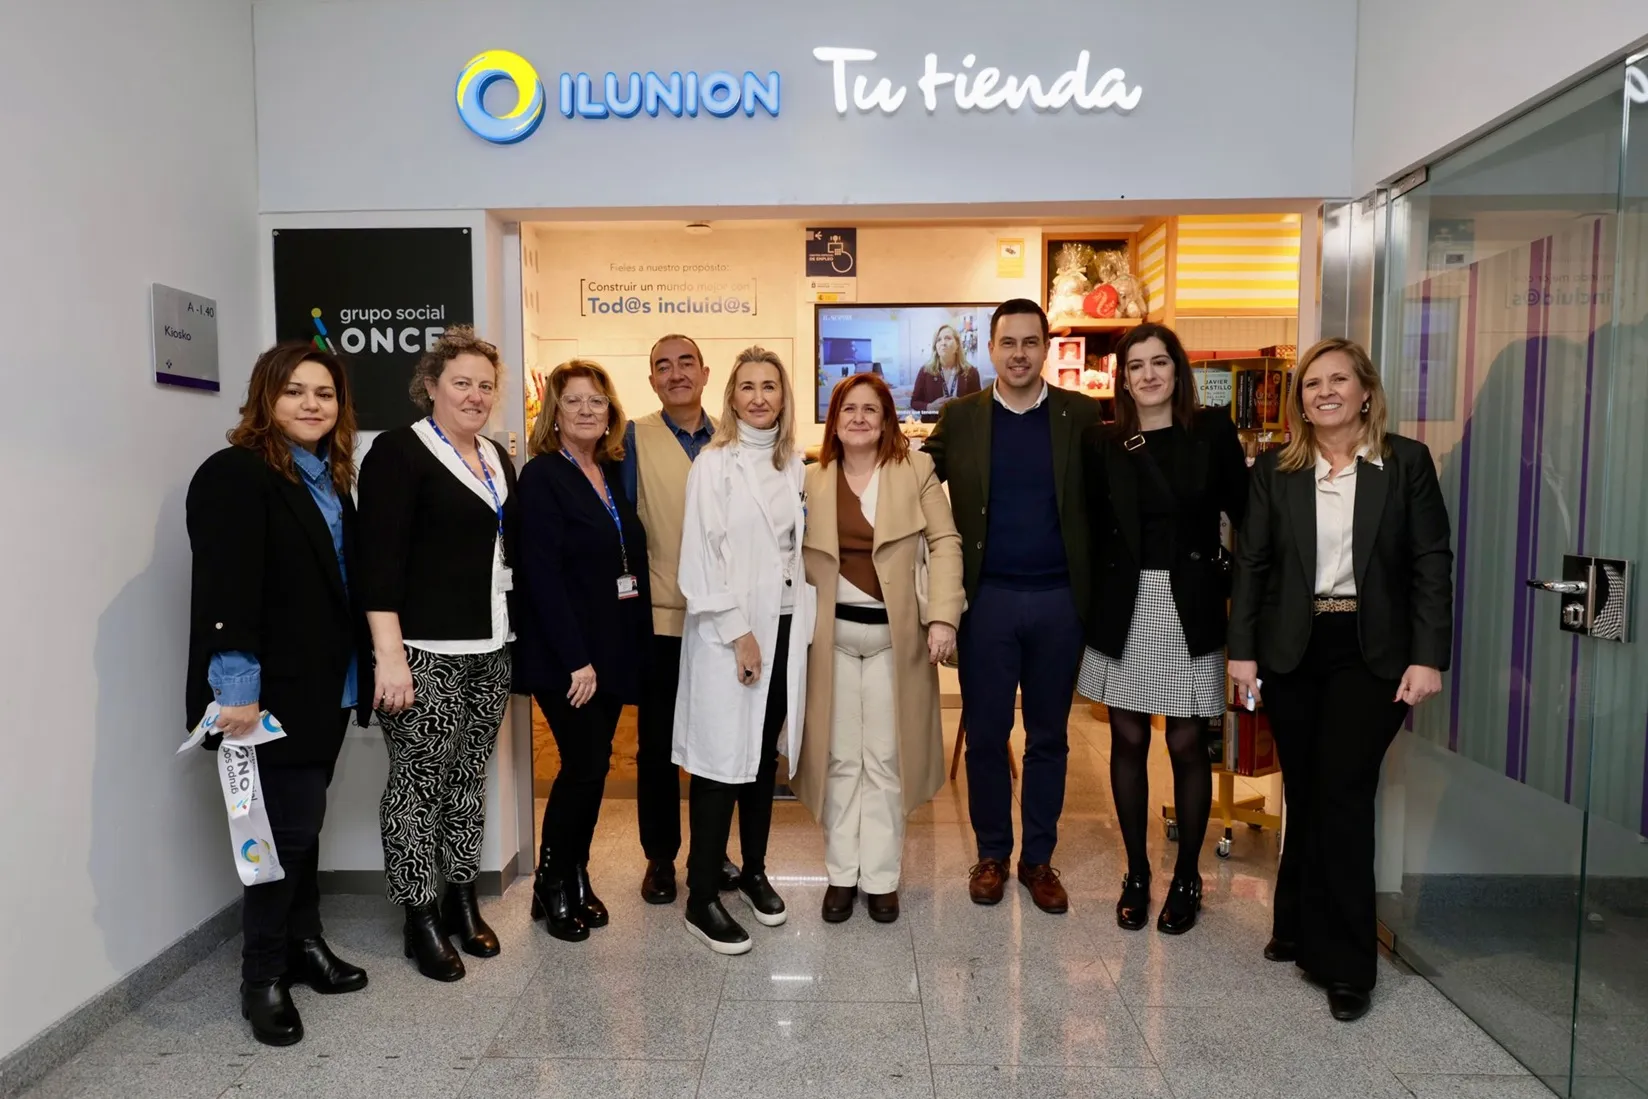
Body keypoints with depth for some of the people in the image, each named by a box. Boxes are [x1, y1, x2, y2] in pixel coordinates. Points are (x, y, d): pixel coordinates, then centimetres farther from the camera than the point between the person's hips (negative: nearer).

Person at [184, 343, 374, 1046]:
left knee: (303, 824, 17)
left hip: (325, 688, 7)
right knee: (289, 830, -2)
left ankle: (303, 945, 31)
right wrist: (237, 687, -24)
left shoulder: (332, 479, 12)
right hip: (272, 693, -7)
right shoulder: (236, 475, -11)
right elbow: (225, 587, -19)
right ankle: (262, 978, 16)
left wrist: (360, 672, 11)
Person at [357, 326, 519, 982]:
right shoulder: (399, 452, -8)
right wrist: (388, 653, -20)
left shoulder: (496, 459, 14)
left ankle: (462, 899, 27)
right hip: (425, 653, -7)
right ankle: (420, 918, 15)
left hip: (490, 650, 7)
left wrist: (513, 636, 16)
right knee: (418, 781, 2)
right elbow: (379, 559, -15)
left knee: (469, 776, 14)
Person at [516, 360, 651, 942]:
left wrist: (633, 643, 6)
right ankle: (552, 888, 15)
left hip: (612, 648, 6)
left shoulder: (613, 474, 11)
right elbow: (543, 575, -16)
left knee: (593, 767, 11)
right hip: (566, 657, -6)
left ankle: (576, 880, 25)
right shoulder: (542, 476, -9)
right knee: (585, 766, -4)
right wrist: (575, 659, -19)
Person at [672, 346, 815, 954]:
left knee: (766, 755, 13)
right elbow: (703, 554, -11)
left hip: (784, 625, 6)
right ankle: (702, 900, 7)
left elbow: (799, 546, 12)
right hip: (728, 630, -5)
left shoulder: (793, 464, 10)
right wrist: (738, 632, -14)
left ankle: (754, 872, 28)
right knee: (722, 759, -3)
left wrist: (802, 624, 5)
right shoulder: (714, 464, -6)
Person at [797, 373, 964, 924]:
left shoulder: (916, 469, 0)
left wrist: (942, 618, -13)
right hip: (832, 635, 2)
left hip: (895, 635, -1)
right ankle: (842, 873, 23)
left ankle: (881, 877, 20)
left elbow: (945, 543, -4)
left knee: (886, 759, 7)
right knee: (839, 757, 9)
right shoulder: (813, 479, 5)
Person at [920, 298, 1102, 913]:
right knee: (985, 736, 8)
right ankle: (991, 855, 26)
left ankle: (1039, 859, 26)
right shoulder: (960, 418, 3)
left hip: (1059, 601, 0)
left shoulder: (1082, 416, 2)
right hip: (987, 599, 0)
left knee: (1049, 737, 11)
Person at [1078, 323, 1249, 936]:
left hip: (1190, 608, -1)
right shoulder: (1101, 442, 4)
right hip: (1124, 608, 2)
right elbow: (1093, 528, 5)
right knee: (1128, 740, 7)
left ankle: (1187, 878, 23)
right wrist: (1095, 605, -2)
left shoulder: (1213, 431, 1)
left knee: (1187, 744, 4)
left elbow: (1245, 513, -1)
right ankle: (1136, 873, 24)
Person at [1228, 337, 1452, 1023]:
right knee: (1304, 796, 10)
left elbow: (1431, 564, -1)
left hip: (1370, 654, -2)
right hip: (1291, 652, 2)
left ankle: (1345, 964, 6)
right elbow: (1251, 563, 4)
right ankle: (1300, 929, 26)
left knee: (1343, 797, -5)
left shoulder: (1406, 463, 1)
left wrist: (1428, 657, -8)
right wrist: (1242, 650, -3)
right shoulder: (1275, 470, 5)